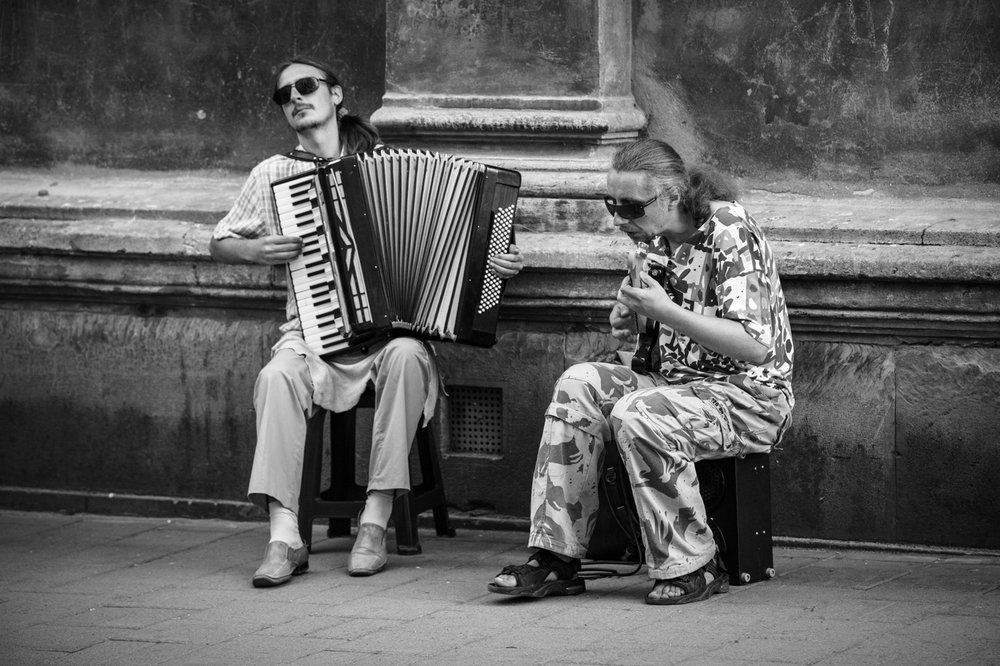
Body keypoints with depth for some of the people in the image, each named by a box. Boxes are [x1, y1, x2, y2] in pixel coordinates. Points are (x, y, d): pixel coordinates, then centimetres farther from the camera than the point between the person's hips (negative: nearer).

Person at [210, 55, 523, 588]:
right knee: (278, 376, -33)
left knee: (405, 355, -36)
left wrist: (497, 260, -4)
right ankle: (284, 539, -34)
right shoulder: (274, 174, 11)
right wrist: (255, 250, -3)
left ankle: (375, 524, -30)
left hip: (392, 328, -1)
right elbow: (219, 243, 19)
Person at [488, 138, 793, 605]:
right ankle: (556, 559, -16)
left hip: (749, 397, -8)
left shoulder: (730, 236, -18)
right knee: (579, 385, -13)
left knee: (637, 414, -31)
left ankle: (694, 567, -17)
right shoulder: (657, 240, 7)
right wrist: (627, 320, -1)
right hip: (677, 382, 8)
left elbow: (755, 347, -26)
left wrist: (665, 313, -29)